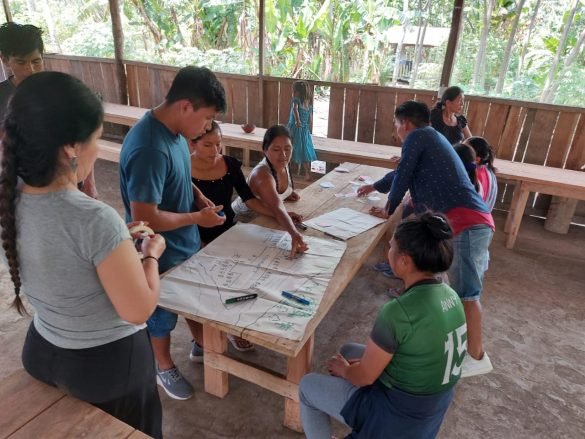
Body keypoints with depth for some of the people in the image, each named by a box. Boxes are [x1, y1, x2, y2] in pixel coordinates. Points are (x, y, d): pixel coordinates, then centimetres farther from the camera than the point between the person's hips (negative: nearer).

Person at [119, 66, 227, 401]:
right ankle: (165, 367, 42)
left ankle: (201, 346, 50)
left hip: (187, 243, 8)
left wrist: (198, 197, -2)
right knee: (163, 312, 16)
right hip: (162, 253, -8)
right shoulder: (149, 149, -33)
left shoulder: (174, 131, -3)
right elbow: (144, 218, -32)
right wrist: (197, 218, -21)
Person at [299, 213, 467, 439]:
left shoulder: (398, 311, -32)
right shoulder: (450, 295, -8)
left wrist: (344, 369, 3)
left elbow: (364, 377, -19)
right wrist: (366, 361, 7)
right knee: (348, 350, 25)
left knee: (307, 385, 12)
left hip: (398, 417, -7)